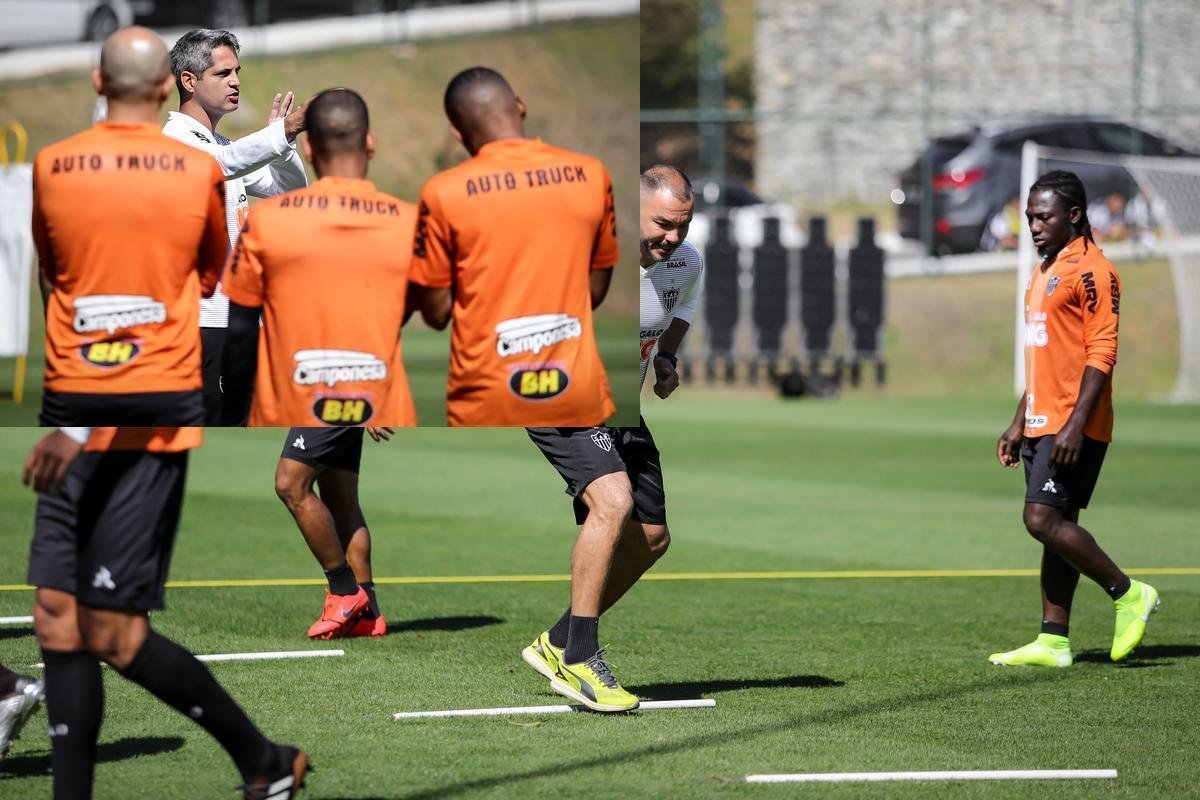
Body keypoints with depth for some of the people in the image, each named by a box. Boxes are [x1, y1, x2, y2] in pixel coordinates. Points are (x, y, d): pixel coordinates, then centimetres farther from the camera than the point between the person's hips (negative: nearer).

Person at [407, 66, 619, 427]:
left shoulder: (445, 193, -9)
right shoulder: (590, 175, 0)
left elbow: (436, 311, -3)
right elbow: (596, 289, 9)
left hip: (489, 399, -2)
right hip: (576, 393, 3)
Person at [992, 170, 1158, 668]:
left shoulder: (1091, 270, -11)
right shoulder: (1044, 272, 19)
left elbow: (1101, 354, -17)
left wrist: (1075, 424, -23)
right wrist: (1020, 424, 23)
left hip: (1074, 428, -10)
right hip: (1042, 423, 10)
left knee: (1044, 520, -15)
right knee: (1054, 525, 8)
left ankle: (1129, 594, -1)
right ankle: (1053, 642, 9)